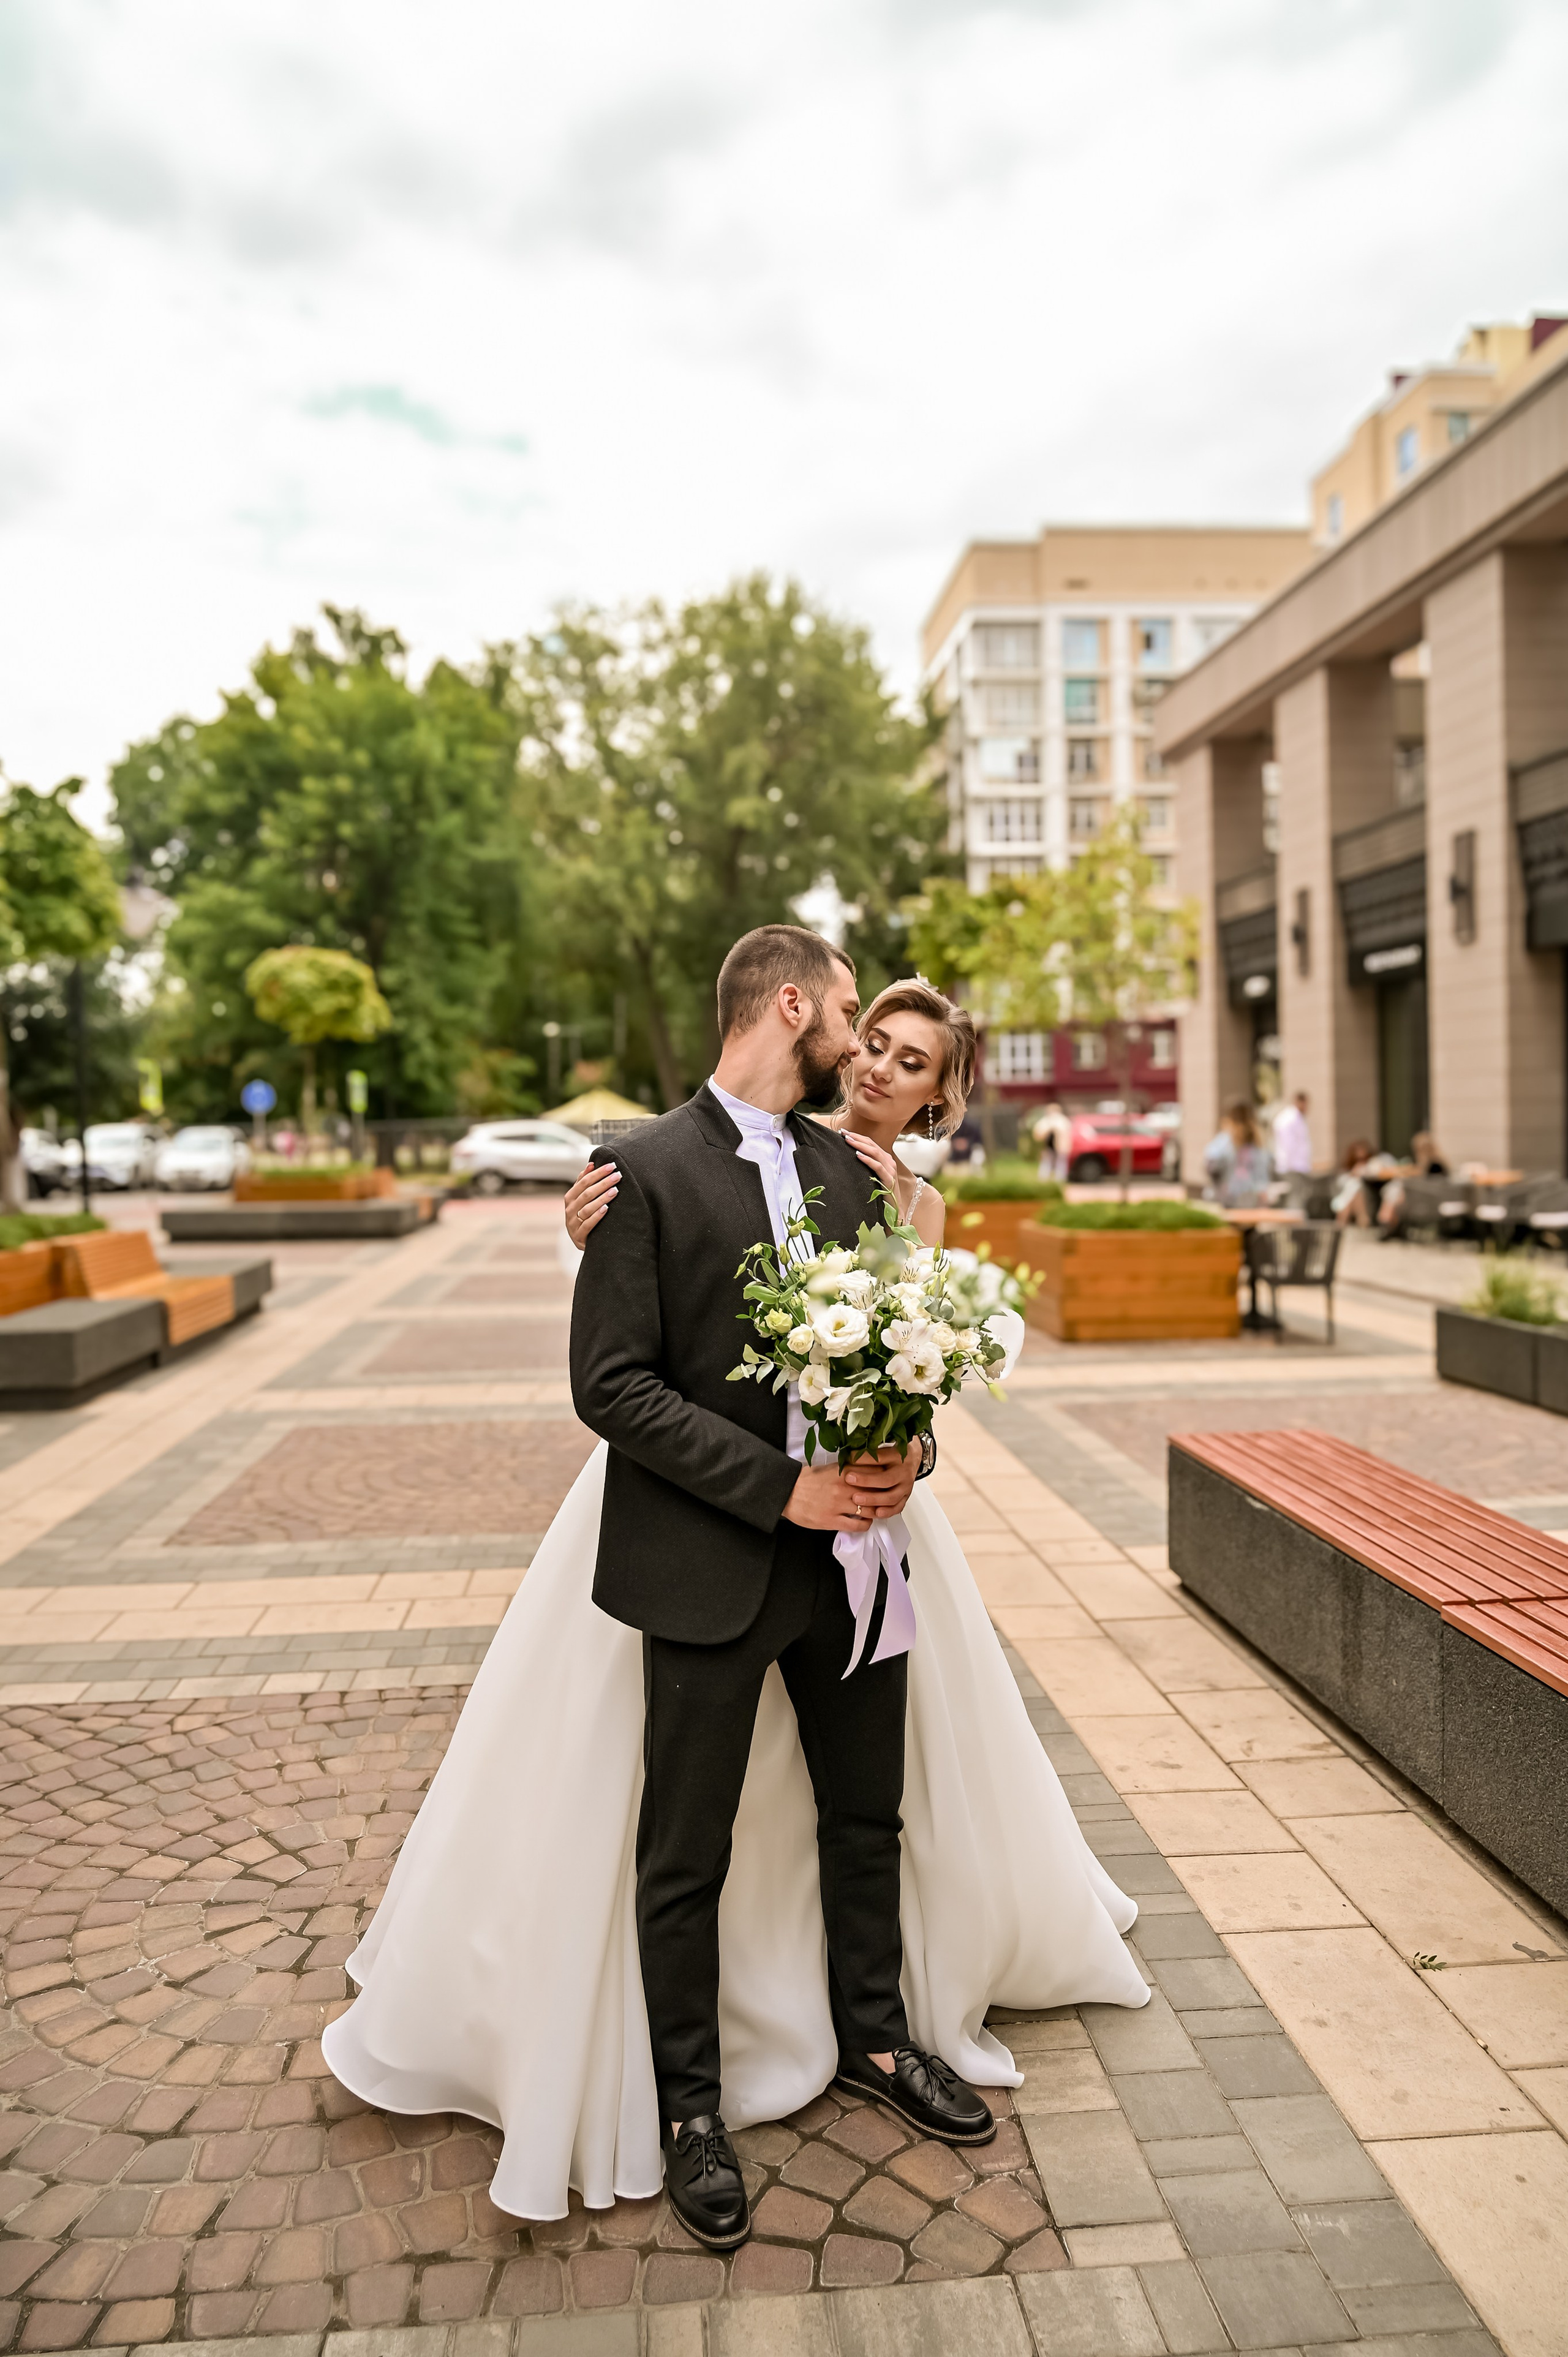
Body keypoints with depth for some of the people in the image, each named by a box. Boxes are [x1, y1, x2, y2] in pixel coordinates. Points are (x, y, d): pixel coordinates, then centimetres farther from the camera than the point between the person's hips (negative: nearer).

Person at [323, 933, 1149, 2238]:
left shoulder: (864, 1172, 3)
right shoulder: (647, 1169, -14)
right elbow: (613, 1386, -17)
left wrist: (901, 1451, -11)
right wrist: (780, 1488, -20)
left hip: (850, 1536, 6)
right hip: (701, 1557, -5)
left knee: (872, 1813, 21)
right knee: (685, 1854, 11)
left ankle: (874, 2033, 46)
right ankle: (688, 2107, 34)